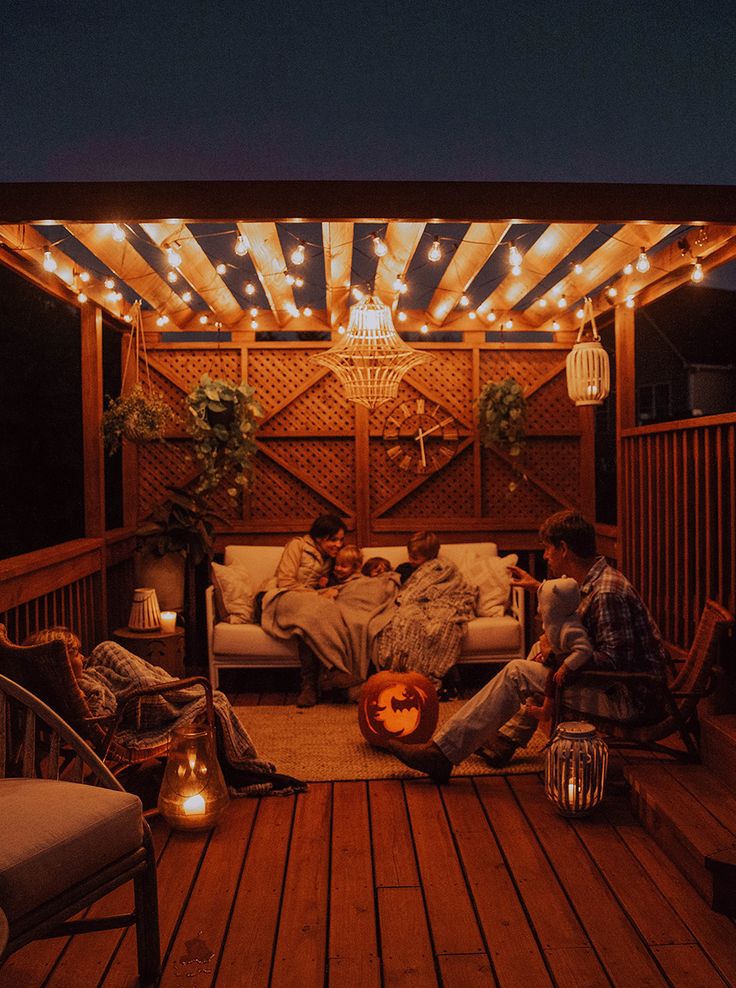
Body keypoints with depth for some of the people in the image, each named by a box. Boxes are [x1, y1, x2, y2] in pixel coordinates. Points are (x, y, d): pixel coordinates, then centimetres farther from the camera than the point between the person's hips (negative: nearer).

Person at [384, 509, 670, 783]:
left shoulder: (608, 592, -22)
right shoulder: (595, 580, 10)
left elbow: (614, 663, -28)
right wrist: (539, 587, 39)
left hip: (624, 698, -10)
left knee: (518, 672, -15)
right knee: (541, 648, 19)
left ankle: (442, 753, -12)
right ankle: (507, 739, 18)